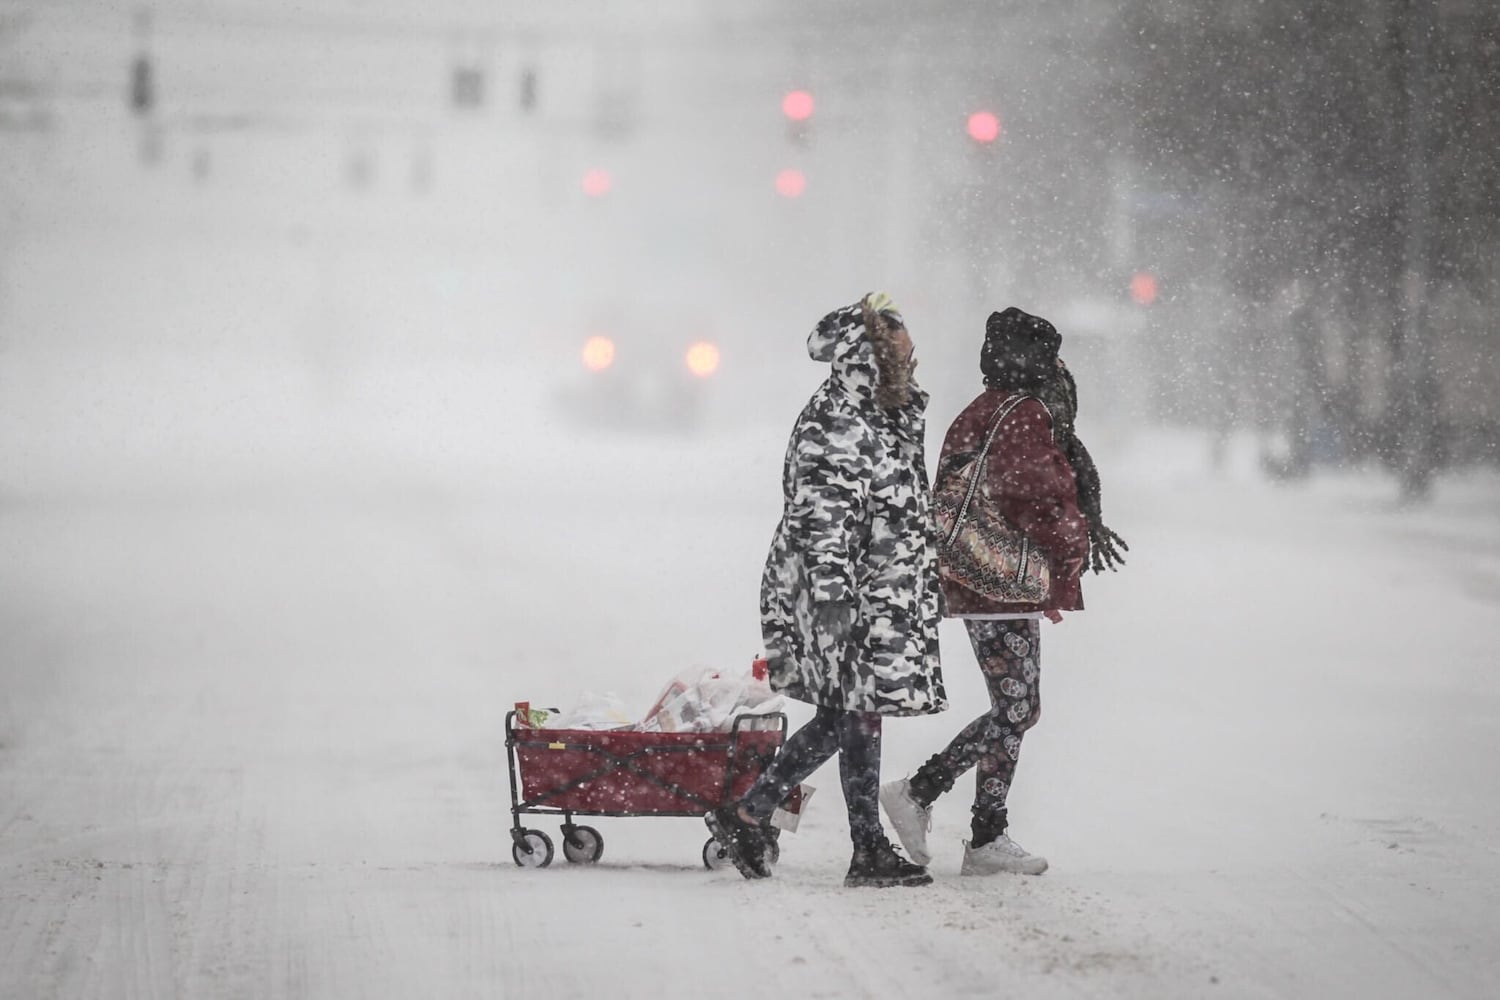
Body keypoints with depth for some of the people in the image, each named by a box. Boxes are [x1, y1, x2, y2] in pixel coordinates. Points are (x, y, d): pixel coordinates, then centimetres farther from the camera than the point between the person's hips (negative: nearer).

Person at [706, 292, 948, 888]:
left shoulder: (892, 417, 17)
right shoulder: (834, 425, -15)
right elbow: (822, 514, -21)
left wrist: (924, 584, 27)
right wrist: (833, 590, -26)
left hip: (880, 593, 10)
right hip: (843, 592, -10)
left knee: (841, 716, 11)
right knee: (859, 714, -5)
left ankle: (746, 815, 16)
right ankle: (870, 852, 1)